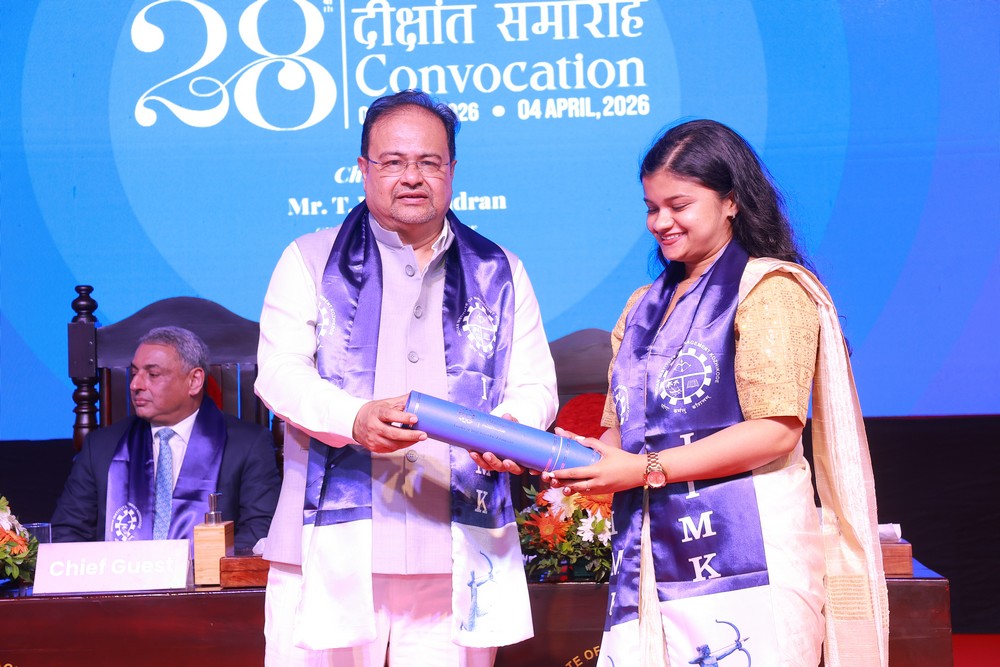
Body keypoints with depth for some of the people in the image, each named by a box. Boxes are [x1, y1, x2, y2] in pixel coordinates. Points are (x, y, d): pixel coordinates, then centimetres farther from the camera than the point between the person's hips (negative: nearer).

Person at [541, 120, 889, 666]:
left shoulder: (769, 289, -1)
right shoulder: (645, 307, 21)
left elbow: (776, 431, -11)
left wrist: (646, 469, -12)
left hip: (741, 553, -5)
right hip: (649, 555, 6)